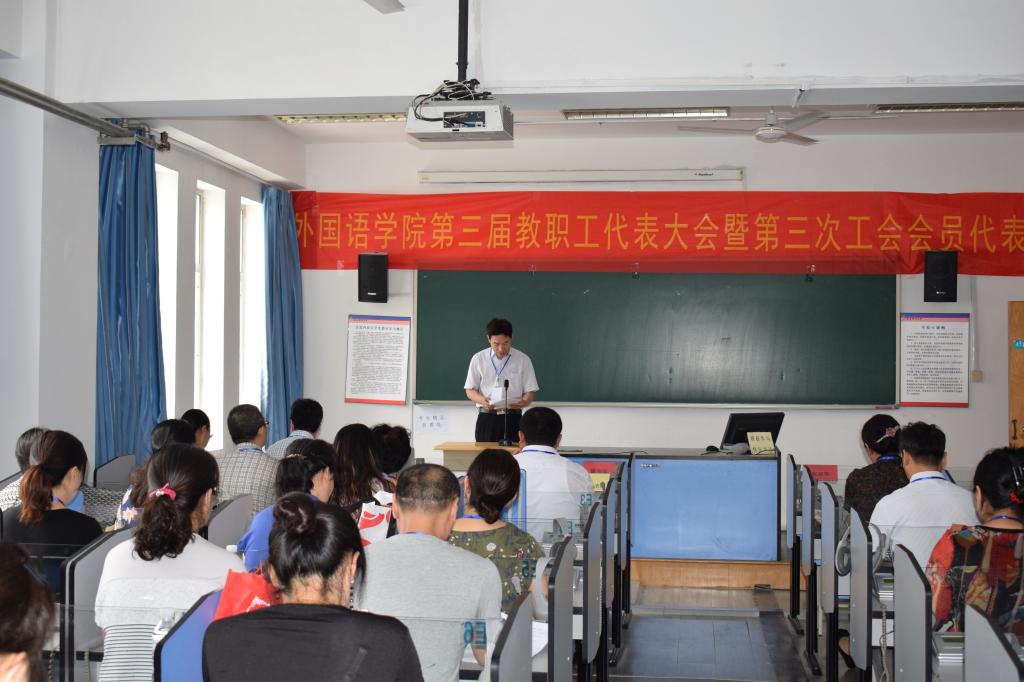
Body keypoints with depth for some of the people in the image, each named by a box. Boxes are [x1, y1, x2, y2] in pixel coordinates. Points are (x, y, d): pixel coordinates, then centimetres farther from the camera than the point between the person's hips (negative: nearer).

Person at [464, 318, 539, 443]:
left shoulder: (523, 360, 3)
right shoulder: (478, 359, 5)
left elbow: (530, 391, 5)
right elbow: (470, 390, 8)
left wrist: (524, 402, -19)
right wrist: (482, 400, -14)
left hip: (513, 418, -1)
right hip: (486, 418, 1)